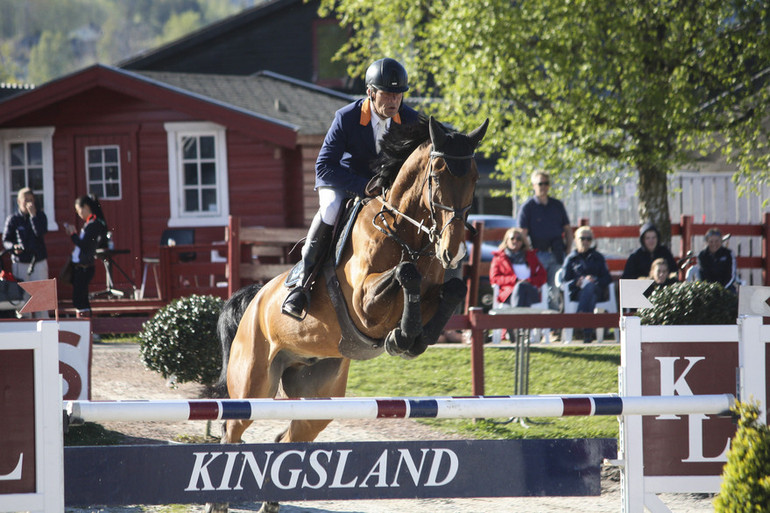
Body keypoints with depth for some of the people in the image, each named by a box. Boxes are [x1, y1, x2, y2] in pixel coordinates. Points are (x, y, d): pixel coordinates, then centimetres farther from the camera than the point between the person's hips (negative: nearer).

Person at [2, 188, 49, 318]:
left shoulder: (40, 215, 4)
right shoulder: (13, 219, 2)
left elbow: (41, 232, -13)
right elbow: (5, 240, 2)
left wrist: (33, 215, -17)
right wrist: (14, 247, -19)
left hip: (39, 262, 0)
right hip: (19, 263, 0)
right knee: (22, 296, -1)